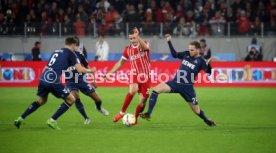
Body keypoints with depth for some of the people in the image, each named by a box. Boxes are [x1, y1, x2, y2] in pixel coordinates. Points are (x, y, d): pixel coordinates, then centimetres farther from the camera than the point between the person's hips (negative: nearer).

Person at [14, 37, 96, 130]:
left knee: (41, 101, 29)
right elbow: (80, 69, -4)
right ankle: (52, 120, 1)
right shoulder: (70, 54, 3)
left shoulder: (56, 52, 23)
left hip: (43, 79, 7)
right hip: (53, 82, -7)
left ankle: (20, 119, 24)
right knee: (71, 100, 6)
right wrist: (90, 71, 12)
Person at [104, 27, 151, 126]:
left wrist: (138, 37, -48)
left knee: (142, 102, 2)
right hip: (134, 74, 1)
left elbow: (145, 47, -33)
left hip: (145, 76, -1)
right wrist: (110, 73, 5)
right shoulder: (128, 49, 3)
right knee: (132, 91, -30)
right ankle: (122, 113, -17)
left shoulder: (145, 44, -6)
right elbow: (120, 62, 13)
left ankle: (135, 119, 25)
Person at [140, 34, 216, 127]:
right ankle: (148, 114, -17)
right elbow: (174, 54, 17)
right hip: (175, 83, 4)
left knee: (196, 110, 5)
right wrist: (169, 42, 11)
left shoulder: (200, 61, -8)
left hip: (187, 88, -4)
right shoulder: (186, 54, 5)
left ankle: (207, 121, 37)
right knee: (156, 89, -18)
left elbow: (208, 72, -19)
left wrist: (208, 64, -38)